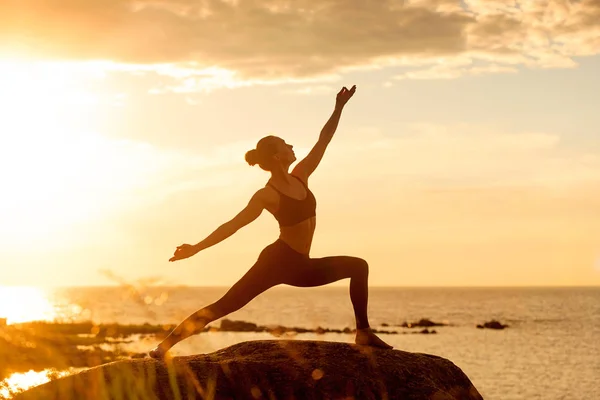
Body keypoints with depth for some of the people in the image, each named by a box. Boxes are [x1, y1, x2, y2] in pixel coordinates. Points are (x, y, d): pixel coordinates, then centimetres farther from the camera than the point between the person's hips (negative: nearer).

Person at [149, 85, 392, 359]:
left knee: (359, 267, 10)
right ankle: (165, 345, -16)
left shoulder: (301, 176, 5)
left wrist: (339, 108, 6)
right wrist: (197, 247, -26)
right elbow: (233, 225, -19)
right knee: (225, 306, -15)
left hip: (300, 266, 8)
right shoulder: (267, 196, -14)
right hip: (277, 262, -8)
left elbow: (324, 140, 10)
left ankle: (363, 333, 10)